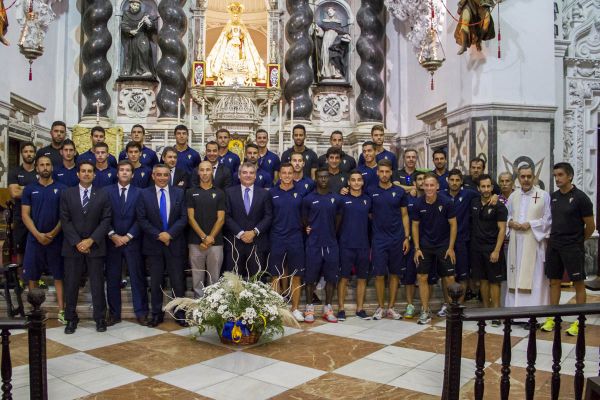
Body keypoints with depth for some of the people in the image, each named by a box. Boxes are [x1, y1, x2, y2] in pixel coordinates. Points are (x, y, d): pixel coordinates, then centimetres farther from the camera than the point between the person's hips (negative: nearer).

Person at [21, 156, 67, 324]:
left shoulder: (61, 189, 2)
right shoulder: (29, 189, 5)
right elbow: (25, 215, 0)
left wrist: (53, 234, -12)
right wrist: (38, 235, -12)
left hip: (56, 239, -1)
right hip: (34, 239, 1)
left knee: (59, 275, 2)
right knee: (32, 275, 7)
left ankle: (61, 310, 6)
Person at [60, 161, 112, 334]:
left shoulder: (103, 195, 4)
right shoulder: (67, 194, 6)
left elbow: (106, 220, -1)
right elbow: (65, 221, 0)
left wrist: (91, 240, -11)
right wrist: (77, 242, -10)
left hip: (95, 246, -1)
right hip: (72, 246, 1)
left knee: (97, 284, 3)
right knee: (71, 284, 5)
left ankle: (100, 318, 13)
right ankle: (71, 319, 17)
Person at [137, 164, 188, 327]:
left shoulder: (179, 193, 4)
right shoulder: (144, 194, 2)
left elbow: (184, 217, -1)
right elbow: (142, 219, -2)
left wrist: (170, 234, -13)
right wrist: (158, 235, -12)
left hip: (175, 243, 0)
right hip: (153, 244, 0)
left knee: (178, 281, 4)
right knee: (155, 282, 8)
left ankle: (180, 314, 15)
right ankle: (156, 314, 20)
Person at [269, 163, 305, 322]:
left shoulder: (300, 193, 4)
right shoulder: (272, 193, 3)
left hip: (295, 239, 1)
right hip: (276, 239, 0)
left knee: (296, 276, 5)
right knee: (276, 276, 5)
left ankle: (295, 309, 17)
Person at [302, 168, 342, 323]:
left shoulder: (336, 199, 6)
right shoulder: (309, 199, 1)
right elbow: (304, 219, 11)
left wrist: (332, 234, 12)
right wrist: (308, 230, 3)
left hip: (331, 244, 2)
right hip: (313, 244, -2)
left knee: (331, 277, 6)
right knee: (310, 276, 3)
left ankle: (328, 308, 18)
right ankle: (309, 308, 15)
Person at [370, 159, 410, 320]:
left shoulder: (399, 192, 3)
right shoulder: (371, 192, 2)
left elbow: (404, 215, 5)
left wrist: (407, 237, 1)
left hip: (397, 239, 1)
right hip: (378, 239, -1)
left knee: (394, 274, 7)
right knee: (379, 274, 0)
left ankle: (391, 307, 17)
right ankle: (380, 307, 13)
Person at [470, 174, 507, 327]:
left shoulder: (498, 206, -7)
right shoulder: (474, 203, 7)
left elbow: (502, 229, -10)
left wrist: (496, 250, -16)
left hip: (492, 249, -4)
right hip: (477, 248, 4)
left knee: (494, 280, -2)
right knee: (482, 280, 10)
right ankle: (486, 309, 19)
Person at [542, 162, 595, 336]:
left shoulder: (580, 197, -9)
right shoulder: (553, 197, 7)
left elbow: (590, 226, -5)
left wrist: (577, 241, 6)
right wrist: (554, 238, 9)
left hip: (573, 248, -6)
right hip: (554, 247, 6)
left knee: (578, 283, 3)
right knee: (554, 281, 10)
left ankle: (579, 321, 11)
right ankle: (553, 318, 19)